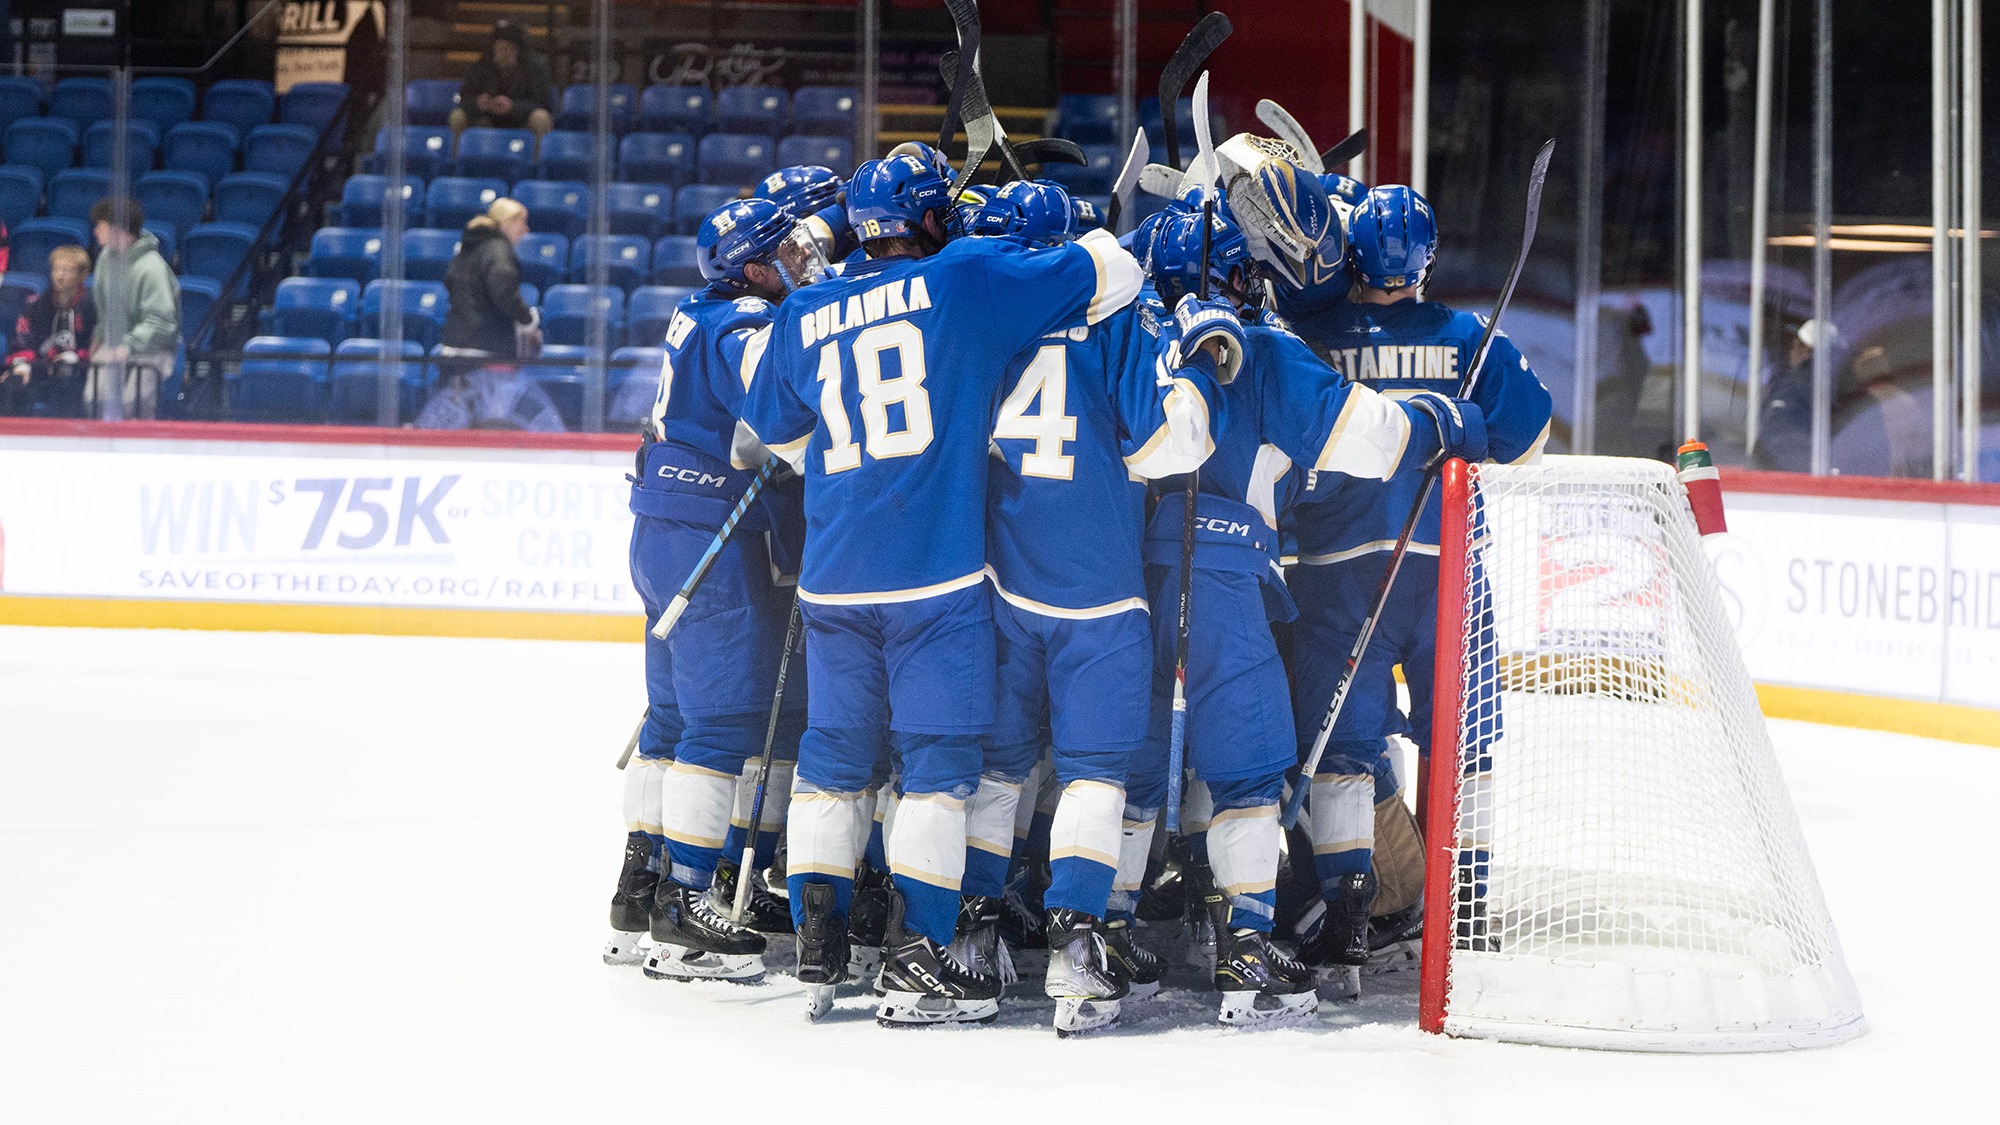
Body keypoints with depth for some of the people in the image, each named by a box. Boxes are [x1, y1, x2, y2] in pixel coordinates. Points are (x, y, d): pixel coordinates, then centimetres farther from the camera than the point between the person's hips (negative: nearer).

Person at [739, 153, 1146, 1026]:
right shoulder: (969, 278, -3)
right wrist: (1101, 243, 22)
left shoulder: (806, 316, 10)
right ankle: (914, 964, -3)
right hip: (936, 571, -5)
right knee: (938, 759, 0)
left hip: (834, 575, 5)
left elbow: (775, 429, 24)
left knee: (834, 756, 13)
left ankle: (817, 953, 15)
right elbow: (1107, 277, 0)